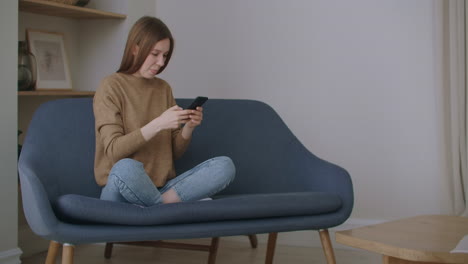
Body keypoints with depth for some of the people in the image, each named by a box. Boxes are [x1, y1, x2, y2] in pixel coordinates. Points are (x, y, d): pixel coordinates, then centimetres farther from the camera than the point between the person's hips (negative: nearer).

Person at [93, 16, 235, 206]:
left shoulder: (164, 88, 12)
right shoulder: (111, 87, -4)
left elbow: (174, 153, 13)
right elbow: (114, 150, -14)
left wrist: (188, 128, -7)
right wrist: (158, 124, -23)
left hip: (161, 188, 5)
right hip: (122, 191, -5)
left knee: (225, 166, -16)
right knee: (126, 168, -40)